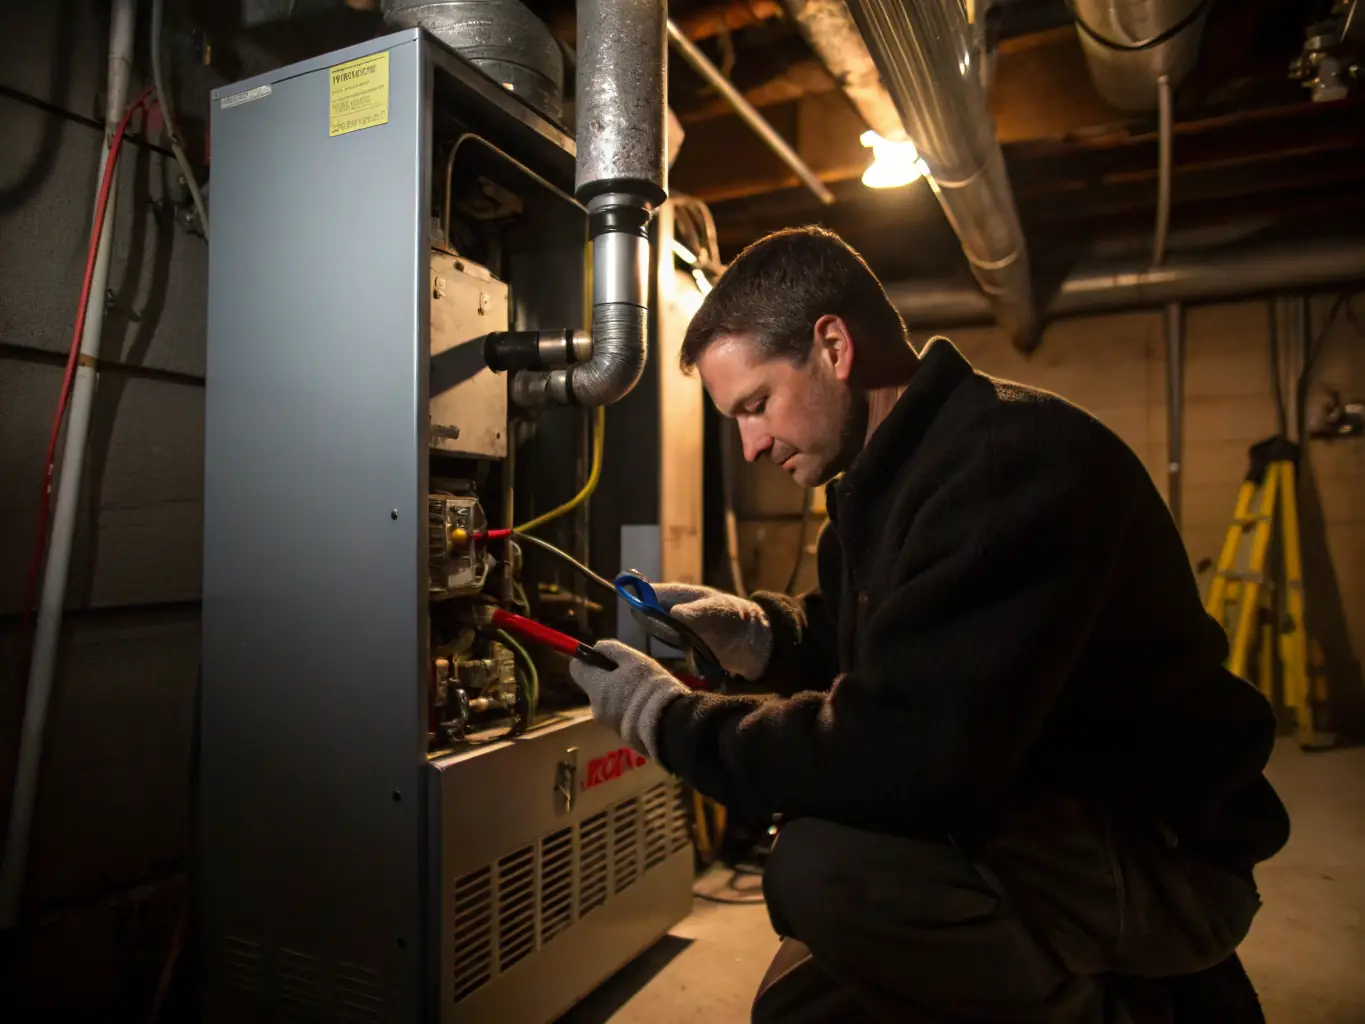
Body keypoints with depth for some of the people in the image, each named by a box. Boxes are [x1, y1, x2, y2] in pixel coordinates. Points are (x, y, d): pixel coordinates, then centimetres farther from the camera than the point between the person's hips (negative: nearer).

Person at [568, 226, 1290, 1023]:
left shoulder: (1012, 457, -28)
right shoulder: (898, 468, 5)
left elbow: (909, 758, -35)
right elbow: (863, 645, 15)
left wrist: (668, 721, -22)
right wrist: (751, 631, -5)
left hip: (1161, 849, -9)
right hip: (1031, 819, 9)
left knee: (825, 865, -34)